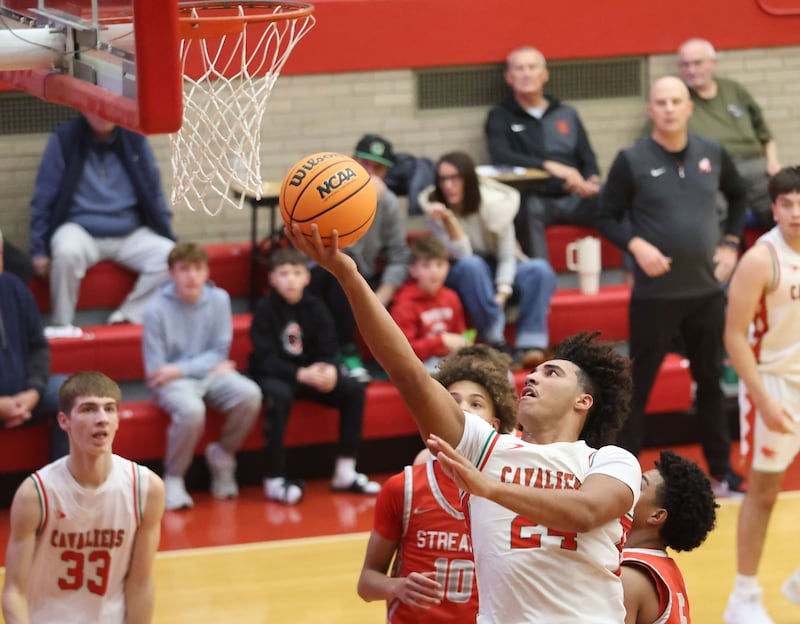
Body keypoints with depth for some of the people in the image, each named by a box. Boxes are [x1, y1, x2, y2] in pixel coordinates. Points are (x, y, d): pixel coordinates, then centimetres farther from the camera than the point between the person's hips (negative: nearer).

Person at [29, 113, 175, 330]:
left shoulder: (133, 139, 4)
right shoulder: (64, 140, -5)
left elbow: (153, 192, 13)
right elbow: (43, 199, -1)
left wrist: (168, 237, 9)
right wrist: (39, 249, -5)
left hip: (130, 233, 3)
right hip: (81, 231, -3)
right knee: (67, 252, -37)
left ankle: (127, 319, -14)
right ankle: (61, 326, -19)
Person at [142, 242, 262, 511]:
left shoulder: (219, 300, -2)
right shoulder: (157, 310, -11)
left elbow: (219, 353, 0)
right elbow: (156, 372, -10)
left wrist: (180, 370, -15)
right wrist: (209, 366, -8)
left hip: (210, 376, 4)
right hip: (172, 382, -4)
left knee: (249, 395, -25)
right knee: (191, 410, -36)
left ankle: (222, 455, 1)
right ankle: (173, 479, -13)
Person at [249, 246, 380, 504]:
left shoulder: (315, 308, 1)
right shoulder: (265, 309, -11)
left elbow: (327, 352, -1)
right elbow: (265, 359, -18)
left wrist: (329, 370, -26)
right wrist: (300, 374, -33)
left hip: (309, 374, 5)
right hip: (270, 376, -5)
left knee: (354, 389, -13)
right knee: (280, 395, -38)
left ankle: (345, 473, -8)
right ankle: (274, 480, -31)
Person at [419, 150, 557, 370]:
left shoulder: (495, 203, -12)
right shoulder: (435, 209, -12)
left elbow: (507, 256, -11)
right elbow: (462, 256, -22)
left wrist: (502, 294, -26)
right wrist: (449, 220, -35)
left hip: (499, 277, 2)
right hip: (465, 278, -1)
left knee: (541, 269, -28)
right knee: (471, 265, -37)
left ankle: (530, 345, -36)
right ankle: (495, 342, -39)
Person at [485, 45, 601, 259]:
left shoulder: (567, 114, 22)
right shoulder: (500, 117, 11)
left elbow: (589, 160, 18)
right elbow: (500, 156, -9)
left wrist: (591, 181, -8)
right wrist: (548, 166, -21)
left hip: (574, 198, 3)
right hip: (536, 198, -3)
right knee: (528, 208, -39)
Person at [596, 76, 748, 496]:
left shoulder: (712, 154, 2)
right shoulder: (632, 161, -9)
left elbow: (738, 196, 19)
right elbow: (607, 219, -4)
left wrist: (730, 244, 7)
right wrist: (637, 246, -21)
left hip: (707, 290, 4)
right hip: (655, 295, -4)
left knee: (711, 381, 14)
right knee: (637, 386, 0)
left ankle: (722, 472, 25)